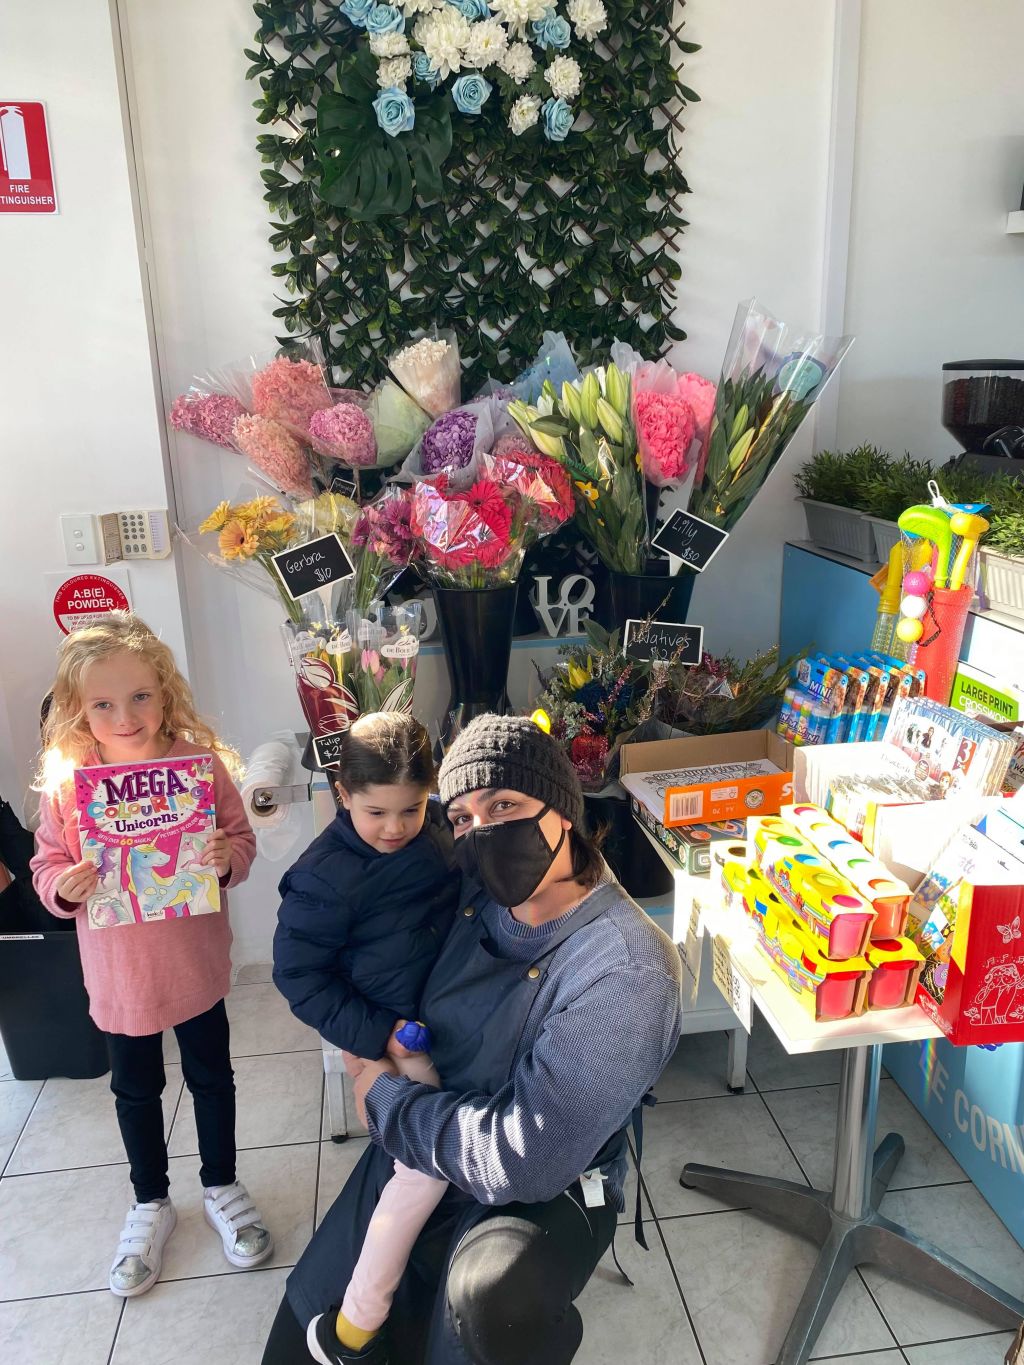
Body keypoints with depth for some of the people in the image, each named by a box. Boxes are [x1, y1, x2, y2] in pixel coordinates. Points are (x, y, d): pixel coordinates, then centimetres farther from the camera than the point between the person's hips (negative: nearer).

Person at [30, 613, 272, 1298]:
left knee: (211, 1076, 18)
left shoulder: (200, 762, -16)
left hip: (195, 963, -1)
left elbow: (241, 837, -5)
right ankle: (151, 1203, 45)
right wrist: (64, 887, -24)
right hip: (119, 972, 1)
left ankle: (222, 1188, 43)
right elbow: (46, 866, -3)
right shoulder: (65, 782, -14)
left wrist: (229, 858, -26)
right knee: (136, 1089, 21)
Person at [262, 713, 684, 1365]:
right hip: (414, 1154, 6)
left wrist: (387, 1099, -17)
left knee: (493, 1295, -37)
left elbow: (523, 1160, -30)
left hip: (543, 1193, -6)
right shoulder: (478, 894, -7)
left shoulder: (626, 973, -29)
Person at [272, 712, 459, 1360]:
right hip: (389, 1031, -7)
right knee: (429, 1166, -9)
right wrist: (375, 1035, -20)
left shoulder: (438, 826, -6)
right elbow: (300, 976, -16)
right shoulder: (325, 876, -23)